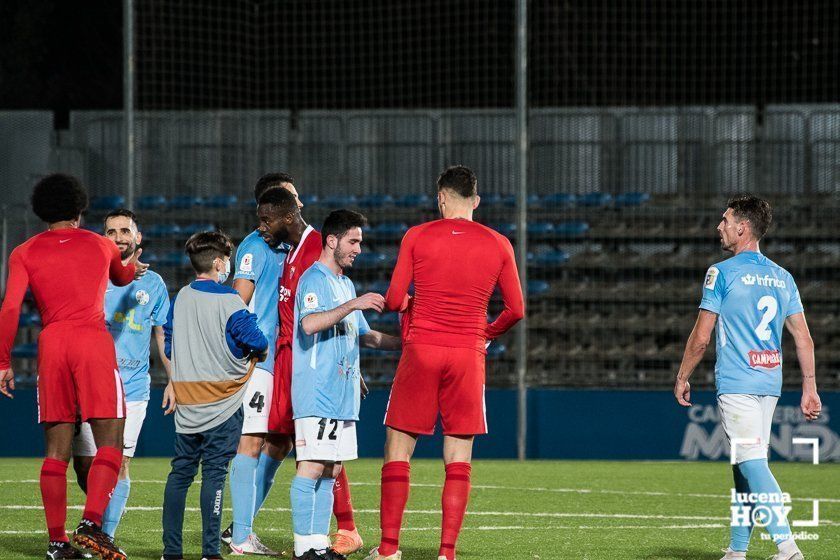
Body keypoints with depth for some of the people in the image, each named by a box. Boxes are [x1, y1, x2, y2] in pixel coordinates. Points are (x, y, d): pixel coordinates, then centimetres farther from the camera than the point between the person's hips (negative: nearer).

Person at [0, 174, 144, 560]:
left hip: (50, 345, 2)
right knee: (110, 443, -2)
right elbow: (122, 277, 38)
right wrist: (132, 268, 61)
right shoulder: (100, 246, 15)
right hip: (94, 341, -2)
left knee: (56, 450, 6)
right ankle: (91, 524, -21)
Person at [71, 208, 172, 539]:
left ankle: (106, 535, -5)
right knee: (84, 464, 0)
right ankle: (100, 512, 25)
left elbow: (163, 335, 16)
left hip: (133, 386, 0)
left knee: (120, 462, -10)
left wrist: (173, 380, 9)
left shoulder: (152, 284, 11)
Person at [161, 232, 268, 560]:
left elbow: (169, 344, 14)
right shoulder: (227, 300, -11)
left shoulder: (180, 298, 7)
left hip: (186, 404, 5)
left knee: (180, 471, 9)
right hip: (222, 402, -5)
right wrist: (259, 352, 9)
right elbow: (255, 341, -12)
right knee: (214, 473, -4)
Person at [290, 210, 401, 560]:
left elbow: (362, 335, 30)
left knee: (331, 470, 8)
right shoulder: (314, 279, -8)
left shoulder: (345, 284, 21)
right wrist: (352, 305, -30)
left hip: (342, 394, 9)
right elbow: (309, 323, -27)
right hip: (316, 393, -9)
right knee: (312, 466, -11)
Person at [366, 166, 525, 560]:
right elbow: (516, 309, 6)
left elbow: (393, 301, -3)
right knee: (458, 460, 4)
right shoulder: (498, 245, 4)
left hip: (421, 350, -1)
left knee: (398, 451, 6)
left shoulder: (417, 237, -1)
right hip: (468, 355, 1)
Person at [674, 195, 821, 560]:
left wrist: (682, 378, 5)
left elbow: (701, 338, -7)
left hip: (735, 384, -7)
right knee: (746, 465, 13)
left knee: (752, 462, -13)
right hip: (770, 385, 7)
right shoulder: (783, 277, 12)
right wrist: (810, 389, 12)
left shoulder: (722, 273, -7)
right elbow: (804, 339, 9)